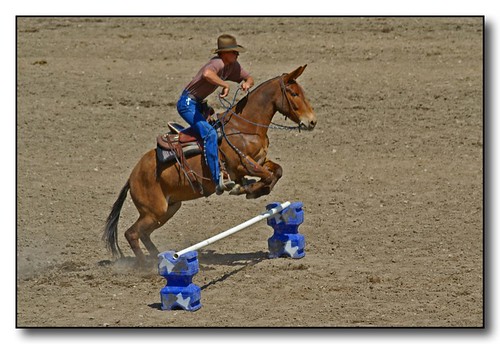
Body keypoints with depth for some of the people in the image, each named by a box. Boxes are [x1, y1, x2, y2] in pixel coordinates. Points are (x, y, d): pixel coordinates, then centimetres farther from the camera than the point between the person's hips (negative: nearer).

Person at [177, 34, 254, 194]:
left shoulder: (233, 66, 6)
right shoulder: (217, 63, -23)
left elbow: (249, 78, 14)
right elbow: (207, 74, -45)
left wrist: (247, 84, -9)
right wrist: (225, 85, -35)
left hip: (199, 104, 11)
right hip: (187, 103, -11)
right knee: (209, 133, -27)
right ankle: (218, 179, -34)